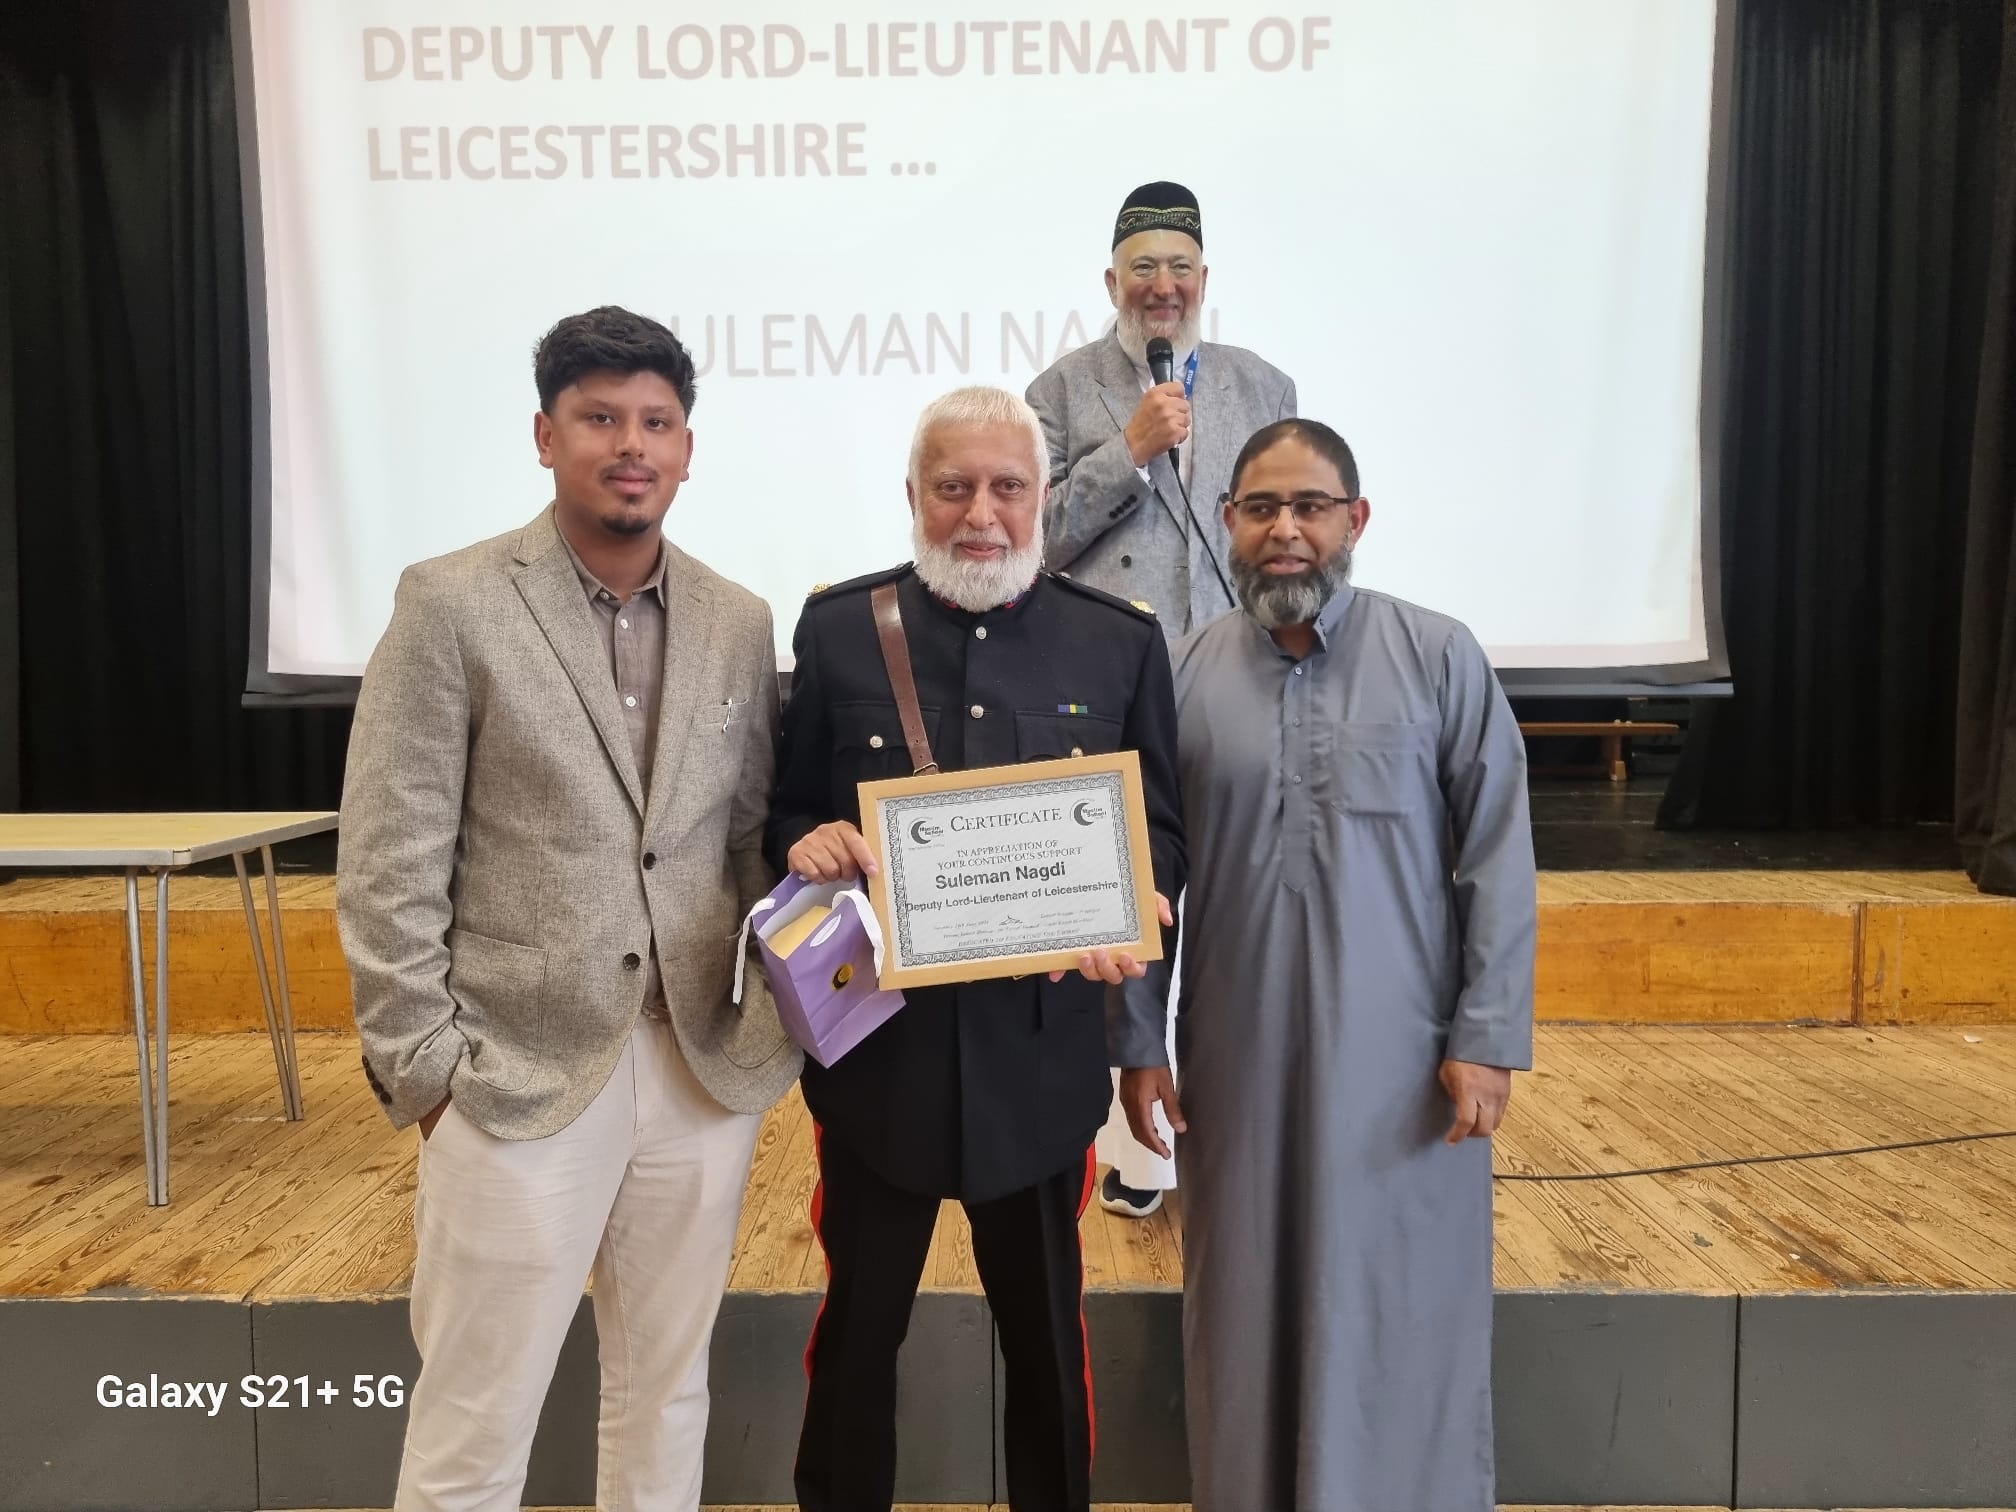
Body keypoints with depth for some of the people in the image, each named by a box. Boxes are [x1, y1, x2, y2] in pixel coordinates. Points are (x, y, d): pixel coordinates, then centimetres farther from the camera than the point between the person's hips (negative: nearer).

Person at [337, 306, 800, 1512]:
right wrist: (424, 1068, -8)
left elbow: (751, 834, 9)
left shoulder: (739, 622, 6)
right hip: (518, 1077, -3)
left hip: (704, 1071, 4)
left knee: (667, 1399, 18)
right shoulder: (453, 605, -6)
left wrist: (768, 1022, -1)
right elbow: (389, 865, -6)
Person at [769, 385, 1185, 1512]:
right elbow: (789, 815, 3)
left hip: (1042, 1051, 0)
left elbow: (1161, 831, 2)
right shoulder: (838, 627, -1)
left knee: (1046, 1326, 19)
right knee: (859, 1323, 17)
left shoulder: (1122, 640, -1)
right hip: (876, 1047, 0)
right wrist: (808, 846, -19)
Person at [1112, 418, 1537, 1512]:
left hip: (1399, 1062, -1)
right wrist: (1136, 1042, 4)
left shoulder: (1439, 659, -4)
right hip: (1238, 1060, 2)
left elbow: (1497, 860, -3)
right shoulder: (1183, 674, 0)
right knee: (1251, 1311, 14)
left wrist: (1487, 1037, -7)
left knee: (1399, 1314, 11)